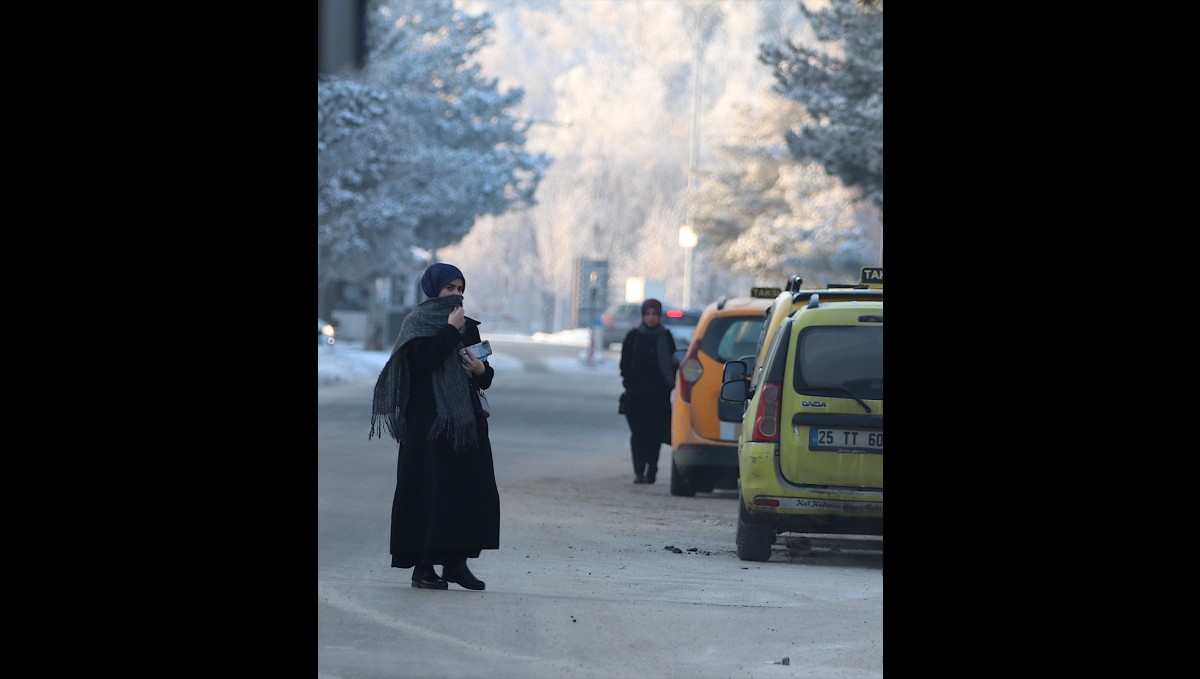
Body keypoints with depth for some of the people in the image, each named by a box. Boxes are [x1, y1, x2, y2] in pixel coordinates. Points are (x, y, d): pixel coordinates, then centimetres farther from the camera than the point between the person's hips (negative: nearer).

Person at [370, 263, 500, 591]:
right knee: (430, 490, -7)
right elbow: (424, 360, -19)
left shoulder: (467, 326, 16)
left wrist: (481, 370, -5)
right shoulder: (416, 323, -1)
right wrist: (451, 331, -15)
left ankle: (456, 560, 6)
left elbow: (485, 379, 17)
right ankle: (423, 566, -4)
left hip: (466, 421, 6)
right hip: (429, 423, -6)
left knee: (472, 489, 0)